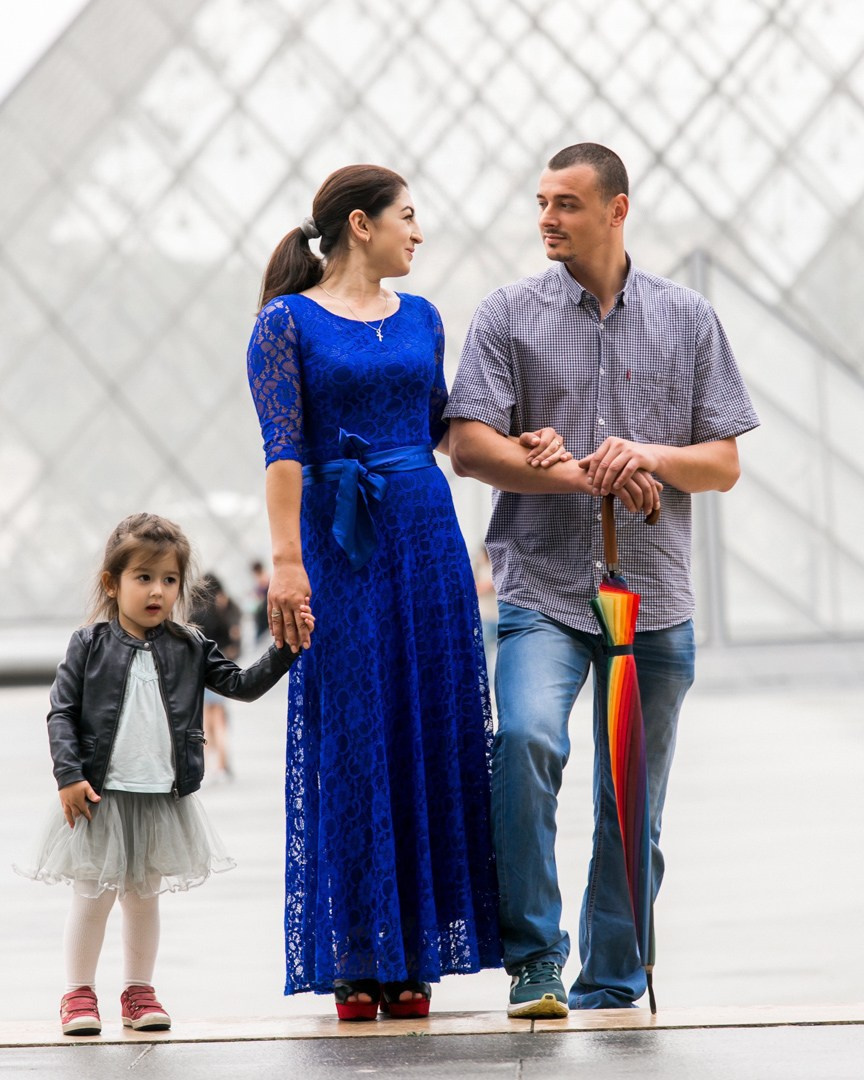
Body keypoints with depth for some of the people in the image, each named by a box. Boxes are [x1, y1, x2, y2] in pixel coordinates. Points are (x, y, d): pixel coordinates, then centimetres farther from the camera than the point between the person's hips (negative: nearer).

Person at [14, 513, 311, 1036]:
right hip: (100, 795, -3)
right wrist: (69, 776, -14)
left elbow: (242, 684, 2)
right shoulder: (91, 645, -4)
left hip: (164, 798, 3)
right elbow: (62, 713, -5)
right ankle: (79, 993, 17)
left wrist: (284, 649, -13)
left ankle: (139, 991, 25)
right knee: (93, 897, 5)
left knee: (144, 895, 14)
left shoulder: (189, 648, 4)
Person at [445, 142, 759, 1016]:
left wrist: (650, 457, -12)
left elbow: (724, 464, 8)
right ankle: (533, 959, -18)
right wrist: (584, 476, -13)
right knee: (526, 739, -26)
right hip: (543, 590, -2)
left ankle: (613, 985, 18)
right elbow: (470, 448, -3)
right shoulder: (509, 315, 5)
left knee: (633, 803, 6)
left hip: (653, 596, 2)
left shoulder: (688, 321, 10)